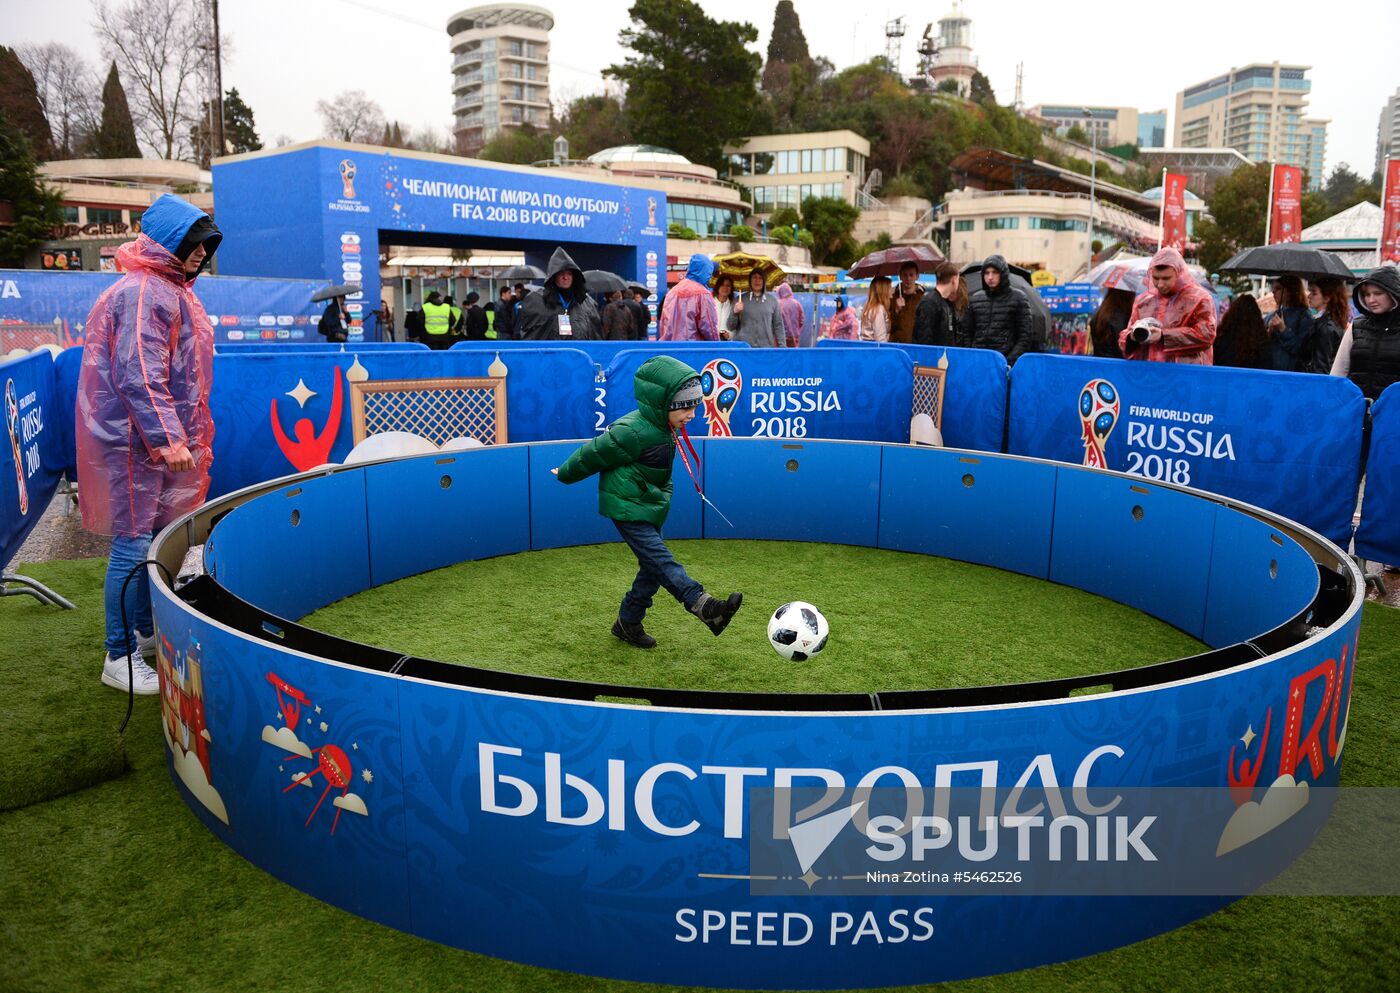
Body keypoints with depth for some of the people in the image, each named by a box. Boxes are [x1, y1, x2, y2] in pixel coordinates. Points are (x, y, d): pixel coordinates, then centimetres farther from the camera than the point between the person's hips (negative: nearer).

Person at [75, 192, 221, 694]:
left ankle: (147, 630, 31)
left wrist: (187, 436, 27)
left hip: (161, 437, 10)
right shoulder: (144, 294, -17)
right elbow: (138, 377, -24)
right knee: (132, 545, -5)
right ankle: (120, 657, 4)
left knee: (157, 538, 17)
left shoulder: (170, 290, 16)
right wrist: (168, 439, -28)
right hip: (135, 441, -10)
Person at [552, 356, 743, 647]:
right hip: (627, 508, -10)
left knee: (652, 568, 10)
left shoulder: (662, 427, 5)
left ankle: (628, 623, 22)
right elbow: (594, 454, -13)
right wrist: (565, 474, 1)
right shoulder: (635, 431, -24)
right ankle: (703, 605, -32)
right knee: (662, 560, -19)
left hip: (648, 507, 10)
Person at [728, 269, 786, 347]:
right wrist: (735, 313, -10)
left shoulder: (772, 300, 9)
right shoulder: (740, 300, 8)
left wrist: (782, 347, 1)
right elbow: (731, 327, 8)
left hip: (766, 348, 1)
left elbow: (778, 326, 9)